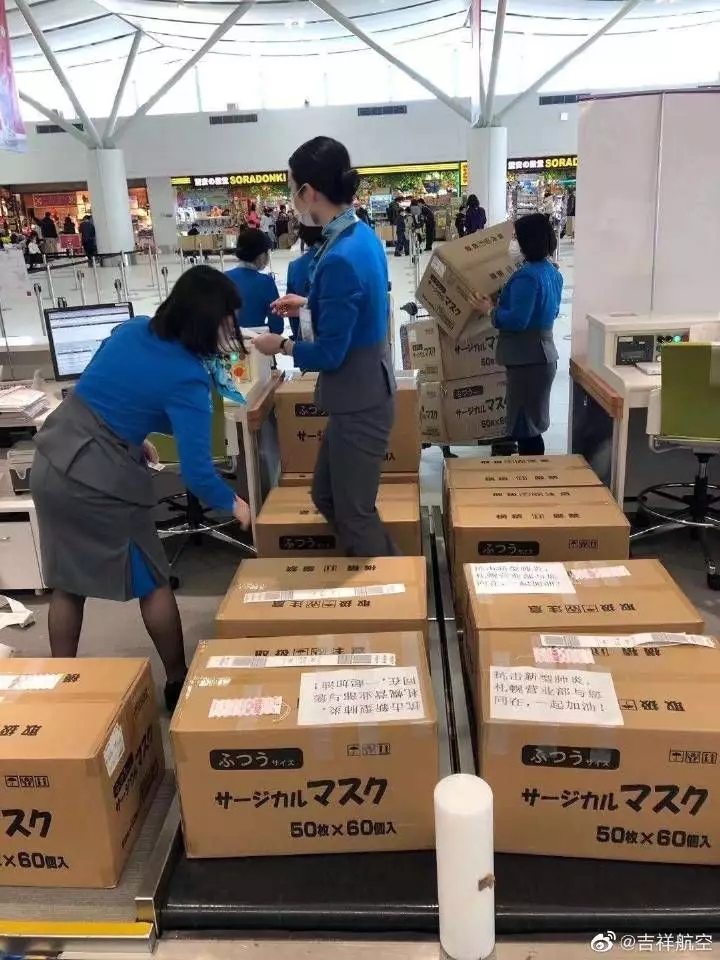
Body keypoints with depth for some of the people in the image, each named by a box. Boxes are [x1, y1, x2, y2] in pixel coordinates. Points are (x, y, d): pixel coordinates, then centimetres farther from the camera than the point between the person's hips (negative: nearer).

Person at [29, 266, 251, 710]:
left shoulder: (131, 330, 4)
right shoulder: (188, 378, -17)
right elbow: (197, 472, -17)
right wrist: (232, 502, 0)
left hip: (51, 463, 7)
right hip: (97, 482, -7)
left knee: (67, 583, 18)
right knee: (153, 582, 11)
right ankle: (177, 682, 25)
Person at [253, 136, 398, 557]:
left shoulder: (341, 258, -26)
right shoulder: (362, 235, 4)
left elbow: (329, 354, -22)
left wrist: (281, 345, -5)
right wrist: (309, 304, 19)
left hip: (358, 401, -10)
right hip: (363, 392, 10)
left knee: (355, 514, 8)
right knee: (327, 497, 23)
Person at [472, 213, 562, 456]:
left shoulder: (527, 276, -20)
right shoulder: (553, 272, 9)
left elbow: (517, 320, -25)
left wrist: (491, 310, -11)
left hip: (527, 358, -10)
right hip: (543, 352, 10)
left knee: (525, 426, -2)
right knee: (532, 422, 19)